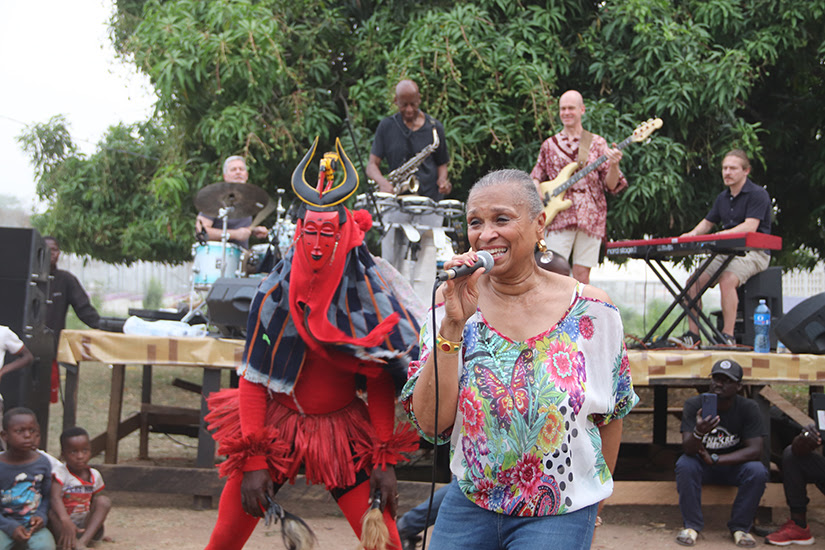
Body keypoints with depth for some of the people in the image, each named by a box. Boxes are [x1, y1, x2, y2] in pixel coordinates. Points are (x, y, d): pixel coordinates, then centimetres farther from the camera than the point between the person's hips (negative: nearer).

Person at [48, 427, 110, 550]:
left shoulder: (94, 475, 6)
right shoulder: (60, 472, -12)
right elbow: (55, 498, -31)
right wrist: (65, 521, -48)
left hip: (85, 526, 5)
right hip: (62, 524, -4)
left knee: (104, 501, -17)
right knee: (53, 512, -33)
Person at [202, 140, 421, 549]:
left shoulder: (368, 298, -9)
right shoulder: (274, 295, -9)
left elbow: (380, 382, -2)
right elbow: (253, 378, -5)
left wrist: (384, 459, -5)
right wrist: (252, 460, -10)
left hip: (343, 430, 0)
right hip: (275, 424, 0)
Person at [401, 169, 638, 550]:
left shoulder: (592, 311, -9)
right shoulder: (452, 304, -6)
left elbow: (611, 413, 5)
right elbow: (430, 422, -14)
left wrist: (595, 492, 15)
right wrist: (453, 325, -22)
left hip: (560, 515, -1)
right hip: (468, 505, 2)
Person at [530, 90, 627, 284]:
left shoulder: (597, 143, 9)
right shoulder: (549, 145, 14)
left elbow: (611, 185, 3)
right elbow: (536, 176, 21)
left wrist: (613, 165, -17)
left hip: (590, 218, 0)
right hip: (559, 216, 0)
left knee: (582, 276, -1)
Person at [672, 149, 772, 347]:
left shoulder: (758, 194, -8)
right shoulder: (723, 198, 17)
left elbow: (750, 226, -21)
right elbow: (707, 222, 25)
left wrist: (725, 234, -36)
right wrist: (693, 233, 2)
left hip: (754, 251, -8)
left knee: (727, 280, -34)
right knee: (693, 282, -9)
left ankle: (728, 336, -31)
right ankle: (693, 335, -7)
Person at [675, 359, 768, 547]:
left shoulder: (749, 408, -12)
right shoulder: (694, 405, -15)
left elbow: (754, 450, -18)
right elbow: (688, 449, -24)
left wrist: (715, 459, -25)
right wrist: (698, 432, -49)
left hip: (733, 464, 1)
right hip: (701, 464, 0)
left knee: (758, 471, -29)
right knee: (684, 465, -32)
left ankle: (740, 526, -10)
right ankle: (692, 525, -16)